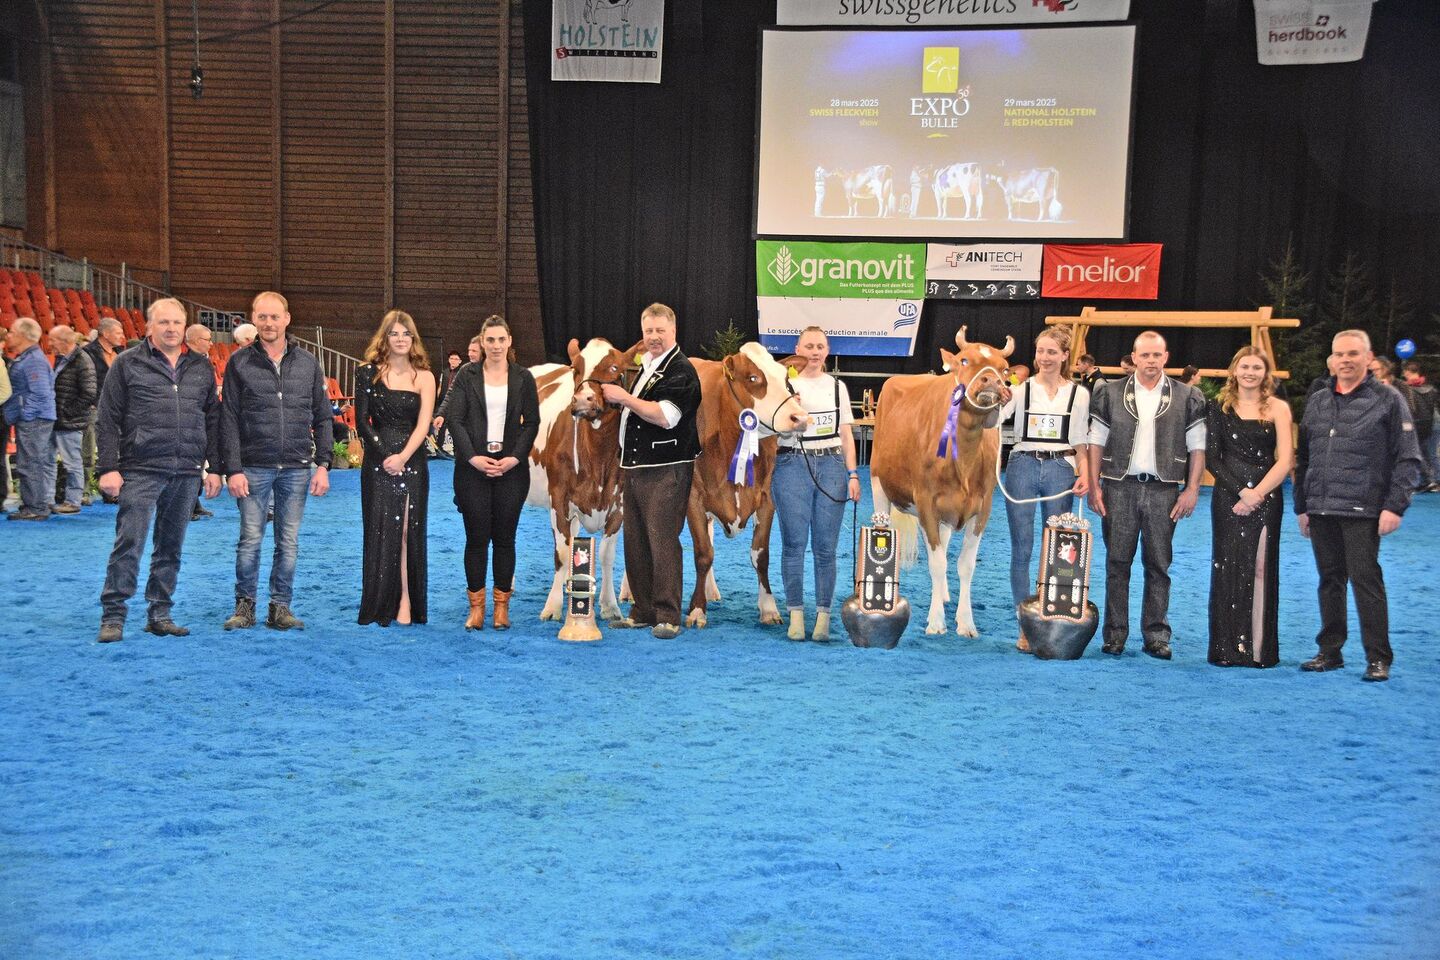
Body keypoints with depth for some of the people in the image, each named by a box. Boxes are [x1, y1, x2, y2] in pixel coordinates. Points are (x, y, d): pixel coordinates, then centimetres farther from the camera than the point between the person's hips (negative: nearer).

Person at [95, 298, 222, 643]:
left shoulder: (201, 367, 13)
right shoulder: (127, 364, 2)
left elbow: (213, 420, 15)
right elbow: (107, 420, 0)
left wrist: (215, 467, 9)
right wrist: (108, 468, -7)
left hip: (187, 473, 4)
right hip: (140, 471, -4)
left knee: (171, 547, 10)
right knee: (129, 545, -7)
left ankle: (160, 615, 19)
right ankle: (112, 617, 0)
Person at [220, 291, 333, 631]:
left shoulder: (308, 363, 8)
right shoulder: (239, 362, 2)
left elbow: (322, 418, 10)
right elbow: (228, 420, -1)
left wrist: (322, 464, 2)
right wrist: (233, 469, -8)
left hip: (296, 468, 2)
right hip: (254, 467, -2)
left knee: (289, 542, 6)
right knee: (250, 541, 1)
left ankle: (280, 607, 15)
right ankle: (245, 605, 14)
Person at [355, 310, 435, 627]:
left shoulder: (424, 377, 5)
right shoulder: (369, 373, 4)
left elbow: (423, 424, -3)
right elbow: (362, 421, 0)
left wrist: (403, 457, -16)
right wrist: (385, 456, -11)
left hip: (412, 461, 0)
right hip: (378, 463, 0)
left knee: (408, 531, 0)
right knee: (380, 531, -1)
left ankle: (406, 603, 2)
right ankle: (381, 605, 4)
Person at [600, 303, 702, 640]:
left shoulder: (681, 370, -10)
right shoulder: (645, 366, 18)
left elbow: (665, 416, -22)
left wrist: (625, 397, -17)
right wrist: (615, 397, 16)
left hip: (666, 471, -9)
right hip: (635, 466, 9)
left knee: (663, 541, -9)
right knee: (635, 542, 11)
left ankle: (668, 617, -4)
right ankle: (643, 611, 20)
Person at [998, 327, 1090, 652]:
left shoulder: (1079, 394, 9)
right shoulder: (1021, 389, 4)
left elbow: (1080, 443, 12)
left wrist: (1085, 475, -1)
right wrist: (999, 402, -28)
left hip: (1060, 470, 1)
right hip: (1022, 467, -1)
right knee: (1021, 549, 1)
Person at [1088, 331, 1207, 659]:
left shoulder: (1187, 397, 6)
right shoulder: (1111, 393, 6)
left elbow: (1197, 447, 6)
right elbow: (1096, 442, 6)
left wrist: (1192, 489, -2)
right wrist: (1094, 486, -1)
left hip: (1163, 490, 0)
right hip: (1120, 487, 0)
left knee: (1159, 565, 3)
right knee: (1117, 562, 2)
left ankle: (1156, 636, 9)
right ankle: (1115, 634, 8)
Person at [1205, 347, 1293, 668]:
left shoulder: (1278, 408, 4)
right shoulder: (1219, 407, 6)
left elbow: (1284, 461, -2)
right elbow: (1212, 457, 1)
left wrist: (1256, 495, -11)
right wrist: (1240, 491, -10)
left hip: (1266, 499, -1)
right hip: (1228, 498, 1)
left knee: (1261, 570, -1)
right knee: (1228, 570, 0)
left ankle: (1259, 648, 4)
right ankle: (1227, 647, 6)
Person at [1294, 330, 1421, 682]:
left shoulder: (1388, 400, -1)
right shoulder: (1317, 402, 14)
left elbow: (1407, 459, -4)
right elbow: (1303, 458, 17)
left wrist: (1394, 506, -12)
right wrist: (1301, 506, 13)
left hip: (1362, 511, -5)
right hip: (1321, 509, 5)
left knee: (1366, 580, -5)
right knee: (1330, 580, 11)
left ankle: (1378, 658, 2)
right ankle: (1329, 651, 19)